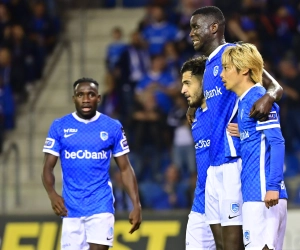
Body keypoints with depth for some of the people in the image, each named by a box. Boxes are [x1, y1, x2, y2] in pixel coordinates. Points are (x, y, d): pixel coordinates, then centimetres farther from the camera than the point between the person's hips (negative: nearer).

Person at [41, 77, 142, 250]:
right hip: (71, 209, 1)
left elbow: (125, 168, 6)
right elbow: (48, 167, 1)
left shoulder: (113, 127, 2)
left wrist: (136, 205, -3)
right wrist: (52, 194, -19)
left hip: (101, 207, -1)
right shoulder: (60, 127, 2)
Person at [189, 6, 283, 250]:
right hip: (214, 163, 9)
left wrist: (269, 97, -33)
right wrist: (197, 108, 22)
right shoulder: (209, 66, 20)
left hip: (234, 159, -9)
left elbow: (275, 86, -13)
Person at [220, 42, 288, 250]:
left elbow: (277, 142, -16)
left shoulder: (257, 97, -8)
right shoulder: (243, 101, 19)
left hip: (262, 193, -9)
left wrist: (272, 186, -21)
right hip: (252, 193, 9)